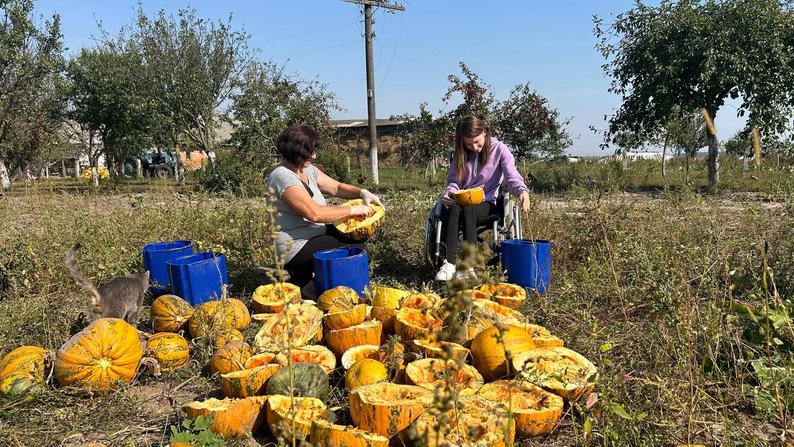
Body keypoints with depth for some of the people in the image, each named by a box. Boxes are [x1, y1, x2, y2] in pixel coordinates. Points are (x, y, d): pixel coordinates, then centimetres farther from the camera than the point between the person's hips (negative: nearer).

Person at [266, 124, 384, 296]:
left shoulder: (308, 170, 8)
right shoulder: (283, 177, -21)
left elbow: (336, 187, 17)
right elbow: (314, 213, -30)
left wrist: (362, 192, -2)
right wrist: (352, 210, -22)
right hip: (295, 248, -10)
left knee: (357, 240, 11)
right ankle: (303, 286, -3)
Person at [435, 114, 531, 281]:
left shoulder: (499, 149, 0)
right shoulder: (460, 154, 12)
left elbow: (512, 177, -9)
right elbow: (454, 181, 11)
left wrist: (522, 191, -32)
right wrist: (450, 192, -14)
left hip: (487, 203, -2)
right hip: (462, 201, 3)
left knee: (468, 211, -37)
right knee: (453, 211, -34)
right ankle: (449, 264, -44)